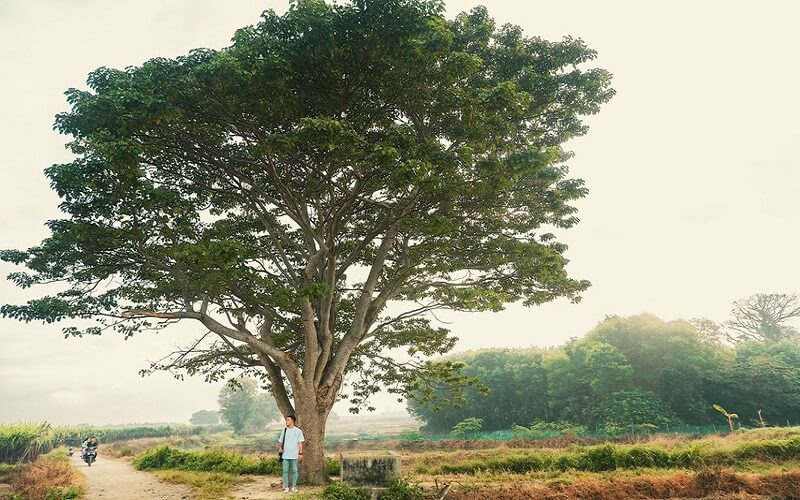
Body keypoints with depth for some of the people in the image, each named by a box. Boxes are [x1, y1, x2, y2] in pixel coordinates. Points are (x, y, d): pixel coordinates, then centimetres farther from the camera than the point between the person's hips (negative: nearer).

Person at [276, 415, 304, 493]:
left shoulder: (298, 431, 1)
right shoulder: (284, 430, 9)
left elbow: (300, 443, 2)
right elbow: (280, 441, 12)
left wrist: (300, 453, -2)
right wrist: (280, 448, -3)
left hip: (294, 455, -2)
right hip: (285, 455, 2)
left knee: (294, 471, 4)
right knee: (285, 471, 2)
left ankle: (293, 486, 15)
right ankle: (286, 487, 11)